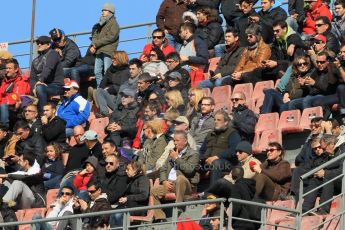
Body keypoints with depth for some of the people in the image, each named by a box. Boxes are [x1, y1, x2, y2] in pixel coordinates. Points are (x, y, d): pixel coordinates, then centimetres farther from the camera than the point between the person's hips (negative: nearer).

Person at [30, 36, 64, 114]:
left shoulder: (52, 54, -1)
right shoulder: (36, 60, 20)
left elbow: (48, 68, -19)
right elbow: (32, 77, 12)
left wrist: (40, 81, -33)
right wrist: (33, 86, -11)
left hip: (56, 86, -8)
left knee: (40, 88, -35)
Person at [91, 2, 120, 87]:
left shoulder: (114, 24, 0)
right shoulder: (100, 24, 24)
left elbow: (111, 37, -12)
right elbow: (95, 36, 19)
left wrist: (96, 44, -10)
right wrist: (93, 45, -2)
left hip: (108, 51, -8)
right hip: (99, 51, 8)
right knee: (97, 72, 5)